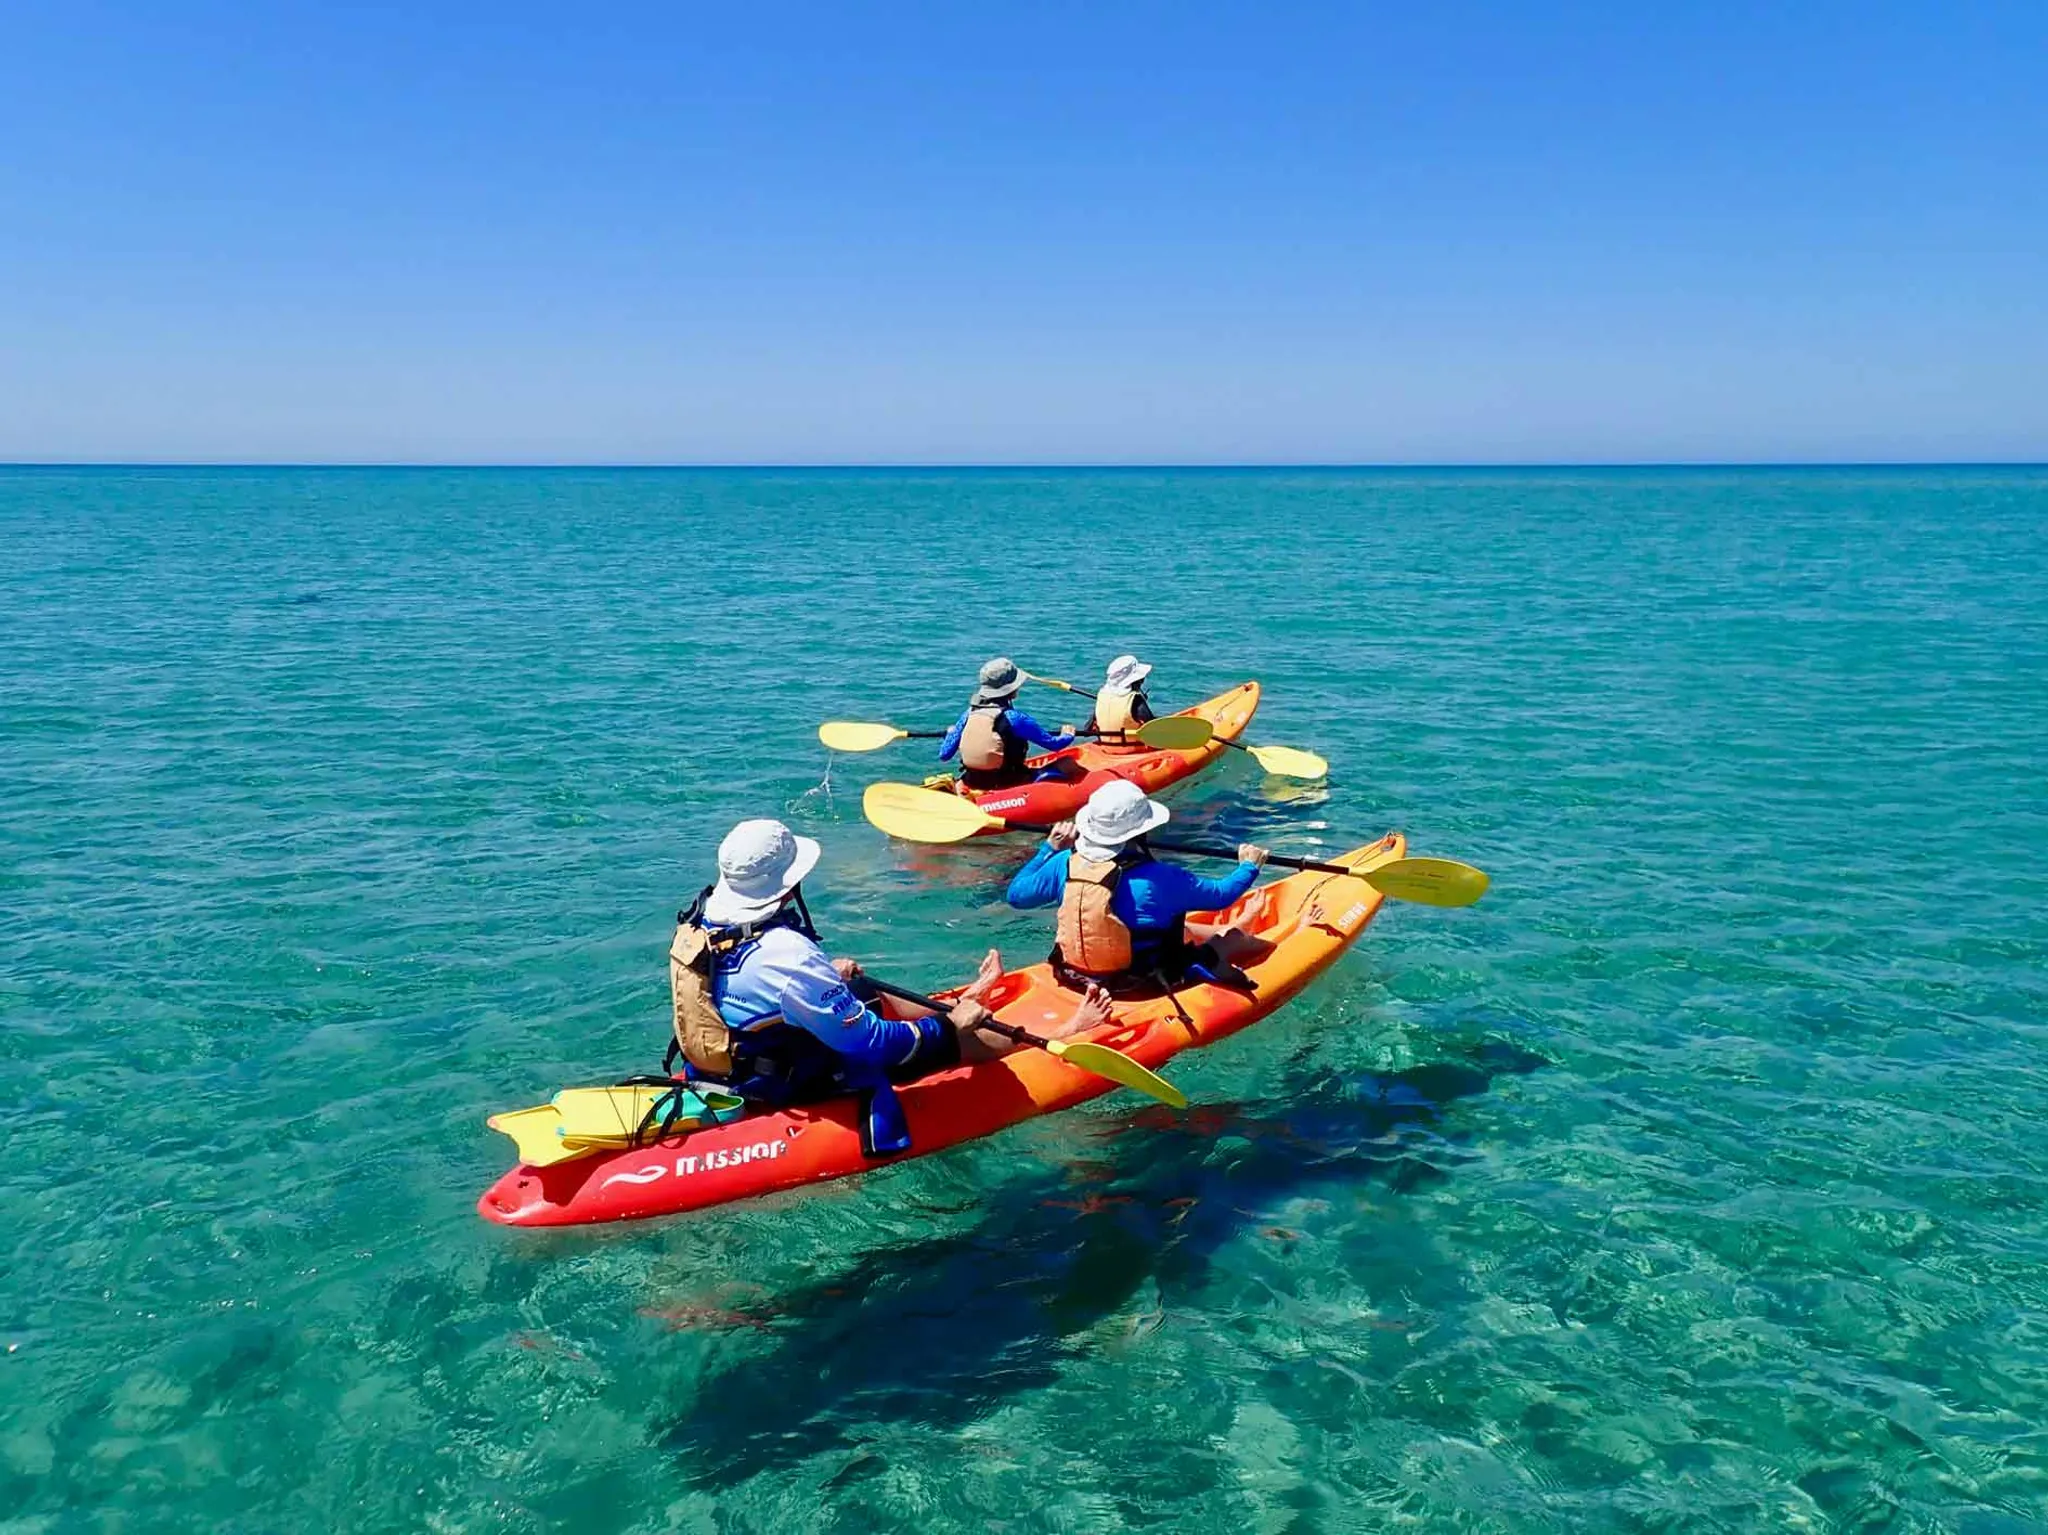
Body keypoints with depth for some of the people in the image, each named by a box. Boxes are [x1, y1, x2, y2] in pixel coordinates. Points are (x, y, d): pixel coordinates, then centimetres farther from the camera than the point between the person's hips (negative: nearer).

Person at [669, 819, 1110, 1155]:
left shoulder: (701, 919, -9)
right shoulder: (787, 957, -36)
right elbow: (874, 1042, -29)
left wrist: (828, 975, 16)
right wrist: (951, 1027, -14)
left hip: (734, 1068, 8)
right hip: (794, 1084, -8)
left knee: (872, 1000, 26)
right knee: (964, 1039, 6)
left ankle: (966, 1000, 51)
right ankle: (1065, 1035, 26)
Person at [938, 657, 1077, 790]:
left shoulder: (968, 715, -2)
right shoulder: (1014, 718, -16)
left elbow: (944, 755, 2)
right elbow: (1053, 744, -10)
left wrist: (950, 733, 23)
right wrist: (1067, 735, 13)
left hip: (972, 785, 5)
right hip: (1008, 786, -5)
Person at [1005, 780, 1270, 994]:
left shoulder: (1065, 864, -12)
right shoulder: (1158, 878, -23)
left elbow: (1016, 894, 4)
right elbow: (1220, 894, -8)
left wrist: (1049, 848, 14)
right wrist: (1248, 866, 11)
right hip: (1140, 985, -5)